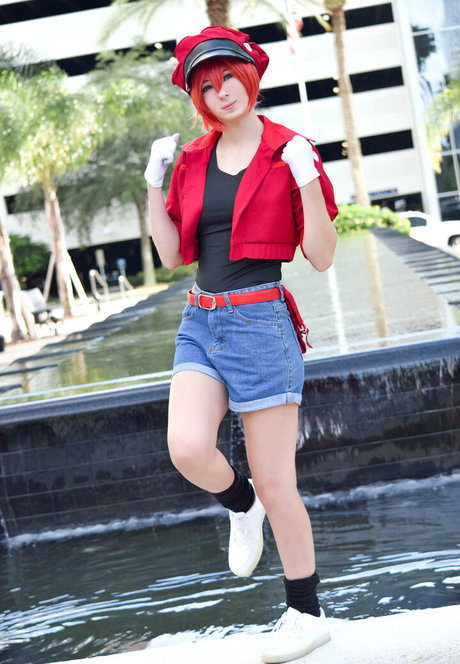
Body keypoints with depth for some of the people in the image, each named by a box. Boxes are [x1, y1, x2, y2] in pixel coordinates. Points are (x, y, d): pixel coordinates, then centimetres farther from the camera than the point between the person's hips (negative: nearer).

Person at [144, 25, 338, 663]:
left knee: (275, 485, 0)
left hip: (262, 323, -4)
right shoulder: (192, 160, 11)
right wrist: (153, 183, 0)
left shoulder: (290, 154, -3)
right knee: (187, 448, -20)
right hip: (201, 323, 5)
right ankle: (241, 506, 16)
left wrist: (306, 180, -19)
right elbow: (173, 253, 11)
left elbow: (322, 256, -7)